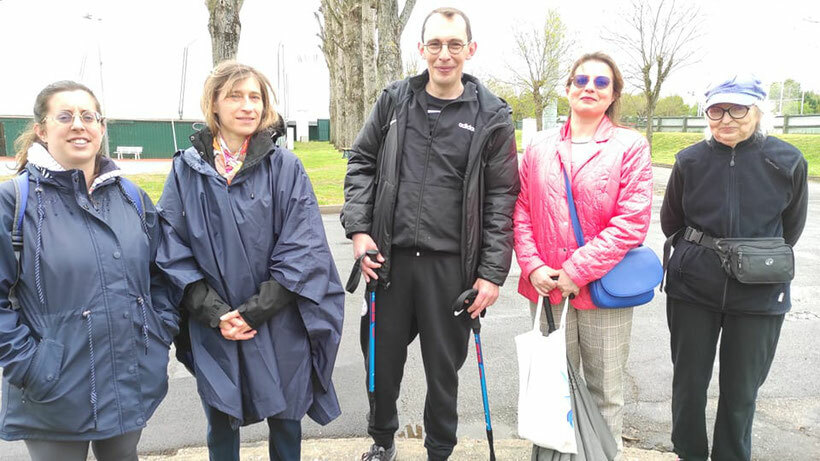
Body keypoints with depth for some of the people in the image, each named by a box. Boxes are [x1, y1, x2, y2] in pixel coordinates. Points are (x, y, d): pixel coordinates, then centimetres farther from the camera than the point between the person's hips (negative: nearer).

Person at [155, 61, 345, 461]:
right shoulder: (187, 168, -1)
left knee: (285, 420, 15)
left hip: (279, 326, -1)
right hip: (213, 329, 1)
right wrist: (214, 312, -11)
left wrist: (256, 311, -14)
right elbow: (173, 251, -2)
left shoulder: (285, 166, -5)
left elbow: (302, 251, -9)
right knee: (221, 425, 16)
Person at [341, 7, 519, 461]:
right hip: (390, 256, 2)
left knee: (444, 365, 12)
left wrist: (492, 271, -7)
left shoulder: (491, 116, -2)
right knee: (383, 356, 16)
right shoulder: (394, 100, 4)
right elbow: (361, 163, 10)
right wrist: (359, 228, -2)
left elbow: (501, 198, -3)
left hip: (451, 264, -2)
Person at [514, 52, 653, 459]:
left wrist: (578, 271, -15)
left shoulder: (630, 146, -3)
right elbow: (522, 211, 6)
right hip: (547, 288, 3)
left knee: (605, 393, 11)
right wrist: (533, 267, -8)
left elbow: (632, 221, -11)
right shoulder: (540, 147, 8)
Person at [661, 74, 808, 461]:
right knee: (689, 382, 12)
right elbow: (670, 222, 10)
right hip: (692, 289, 1)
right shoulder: (690, 161, -5)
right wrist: (702, 256, 10)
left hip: (759, 295, -1)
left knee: (741, 391, 10)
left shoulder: (787, 161, -7)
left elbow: (792, 226, 8)